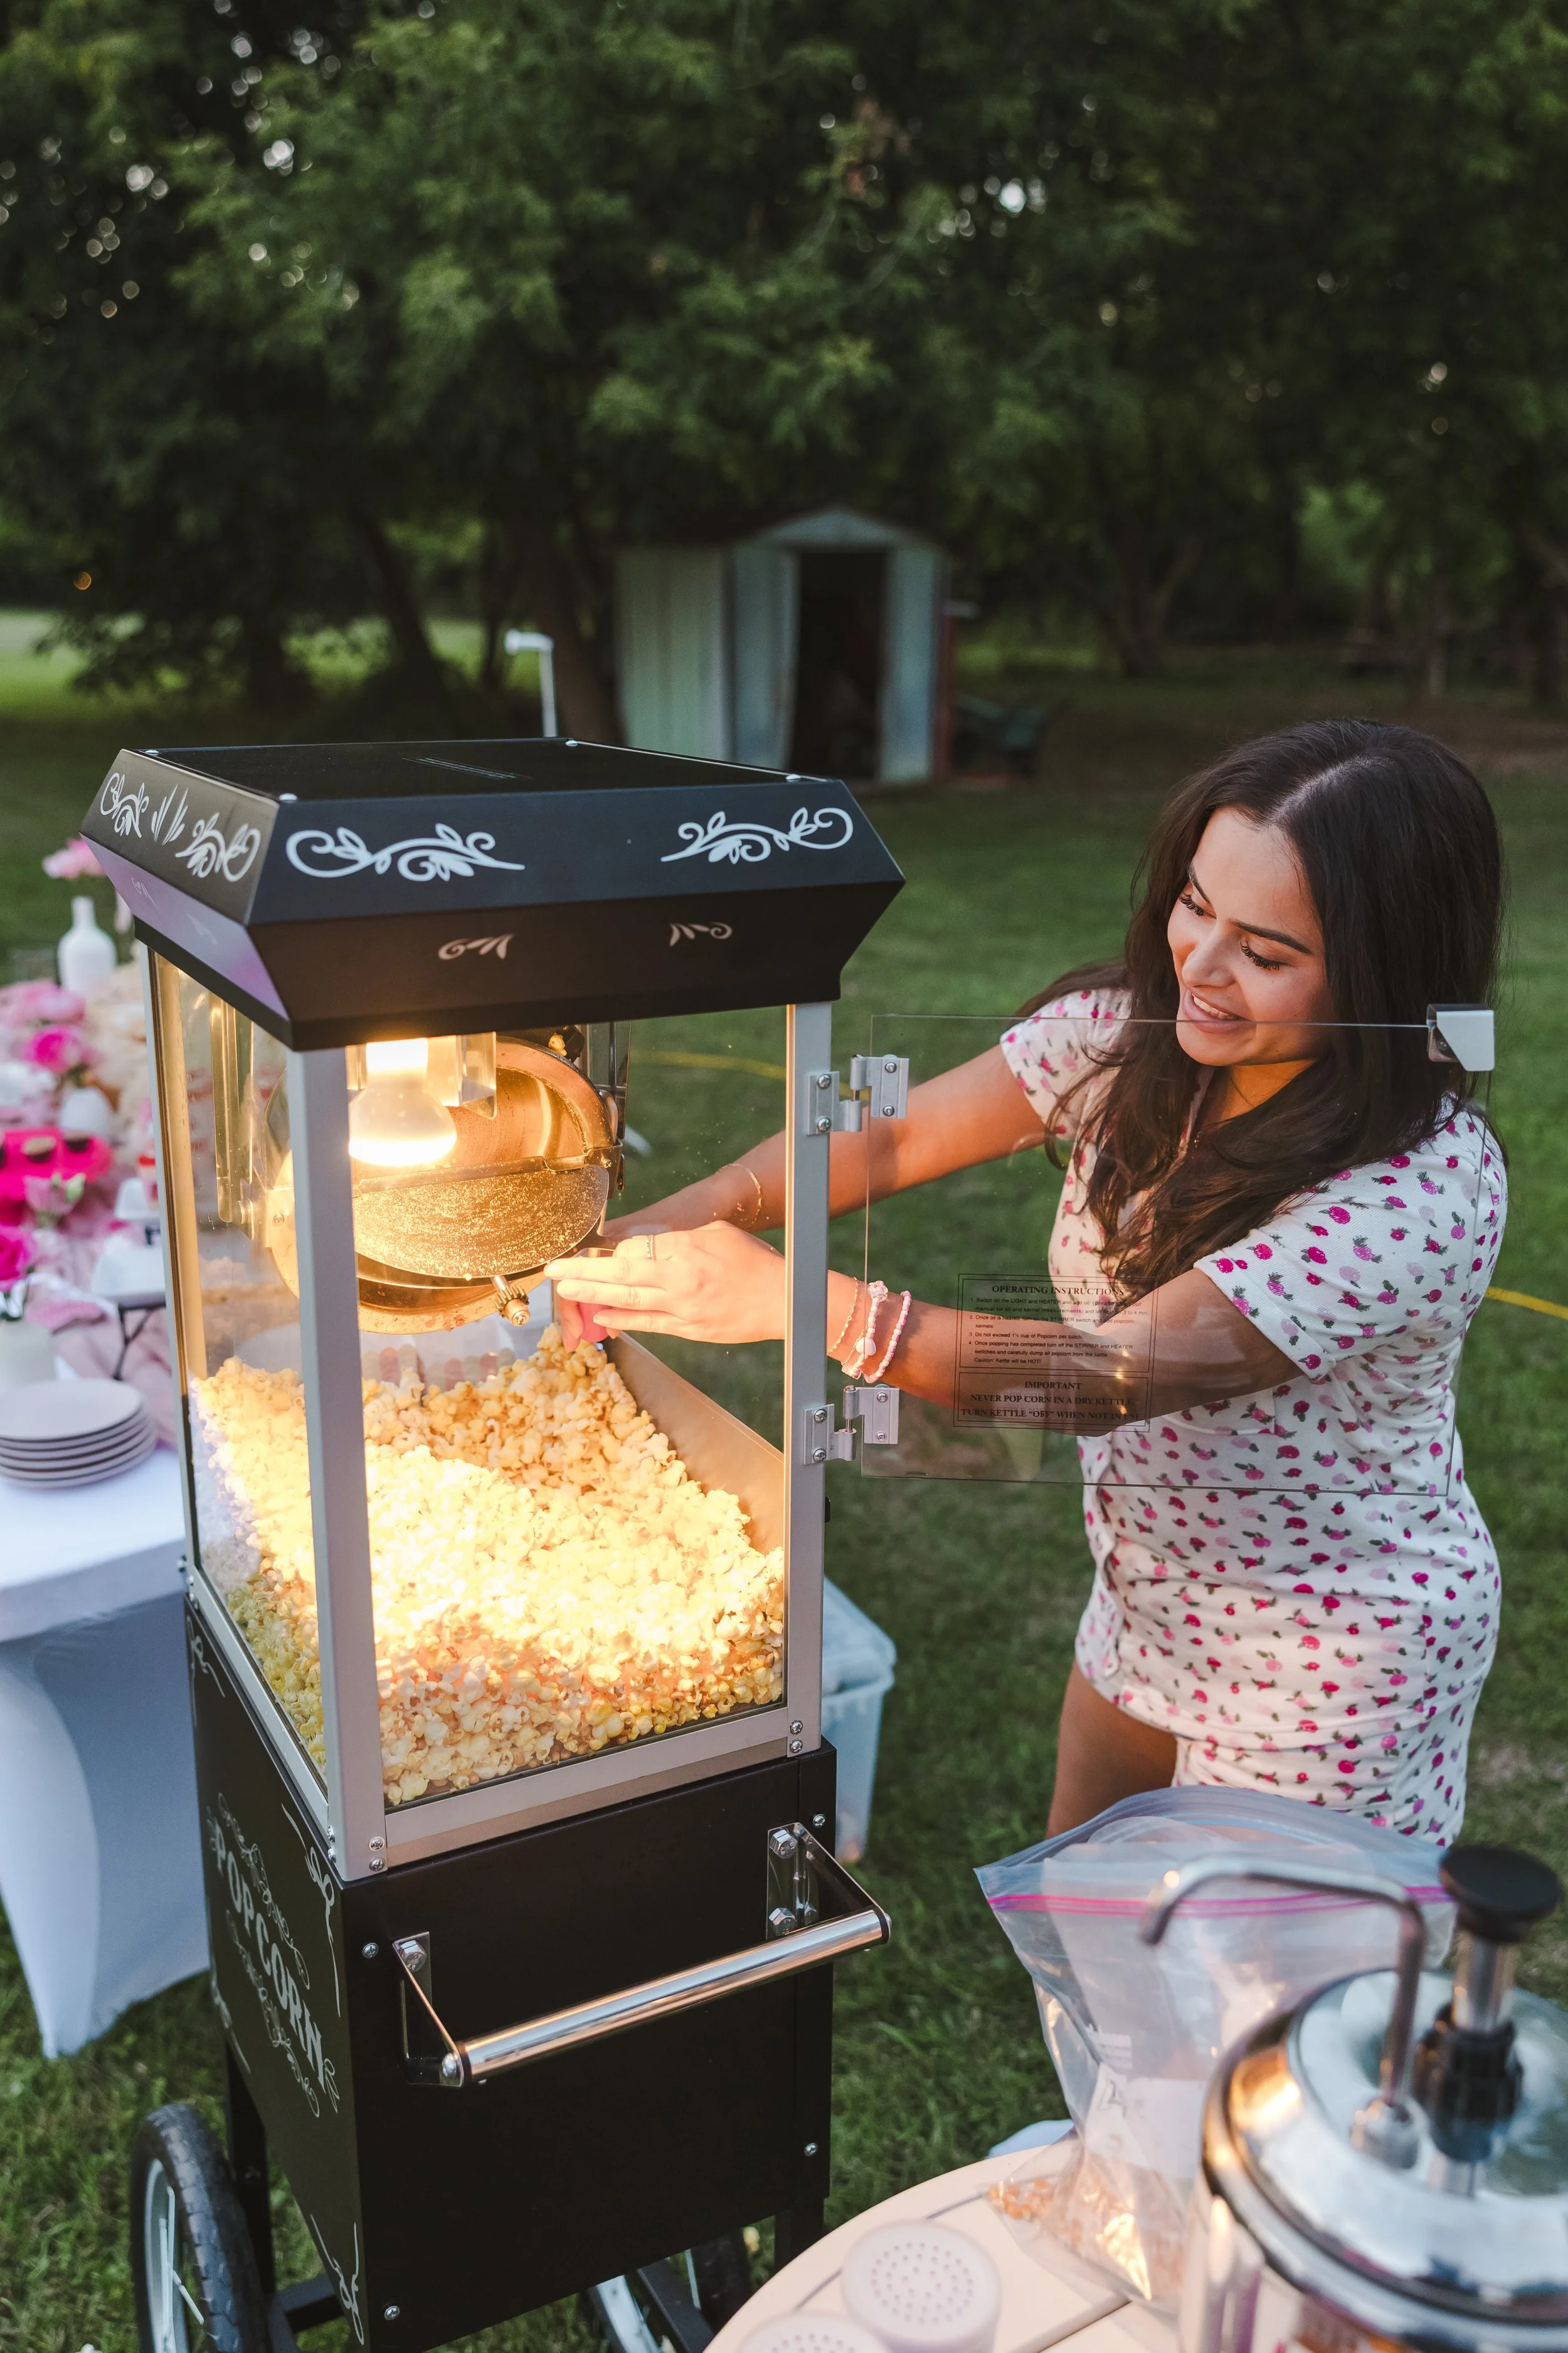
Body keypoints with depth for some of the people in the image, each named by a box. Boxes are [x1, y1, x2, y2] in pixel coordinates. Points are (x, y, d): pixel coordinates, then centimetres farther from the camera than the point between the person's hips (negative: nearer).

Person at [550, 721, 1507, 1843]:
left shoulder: (1429, 1190, -32)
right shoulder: (1135, 1032, -12)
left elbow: (1113, 1375, -37)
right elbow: (896, 1137, -11)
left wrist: (788, 1298, -42)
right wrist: (682, 1219, -28)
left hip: (1331, 1655, -6)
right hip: (1148, 1593, 7)